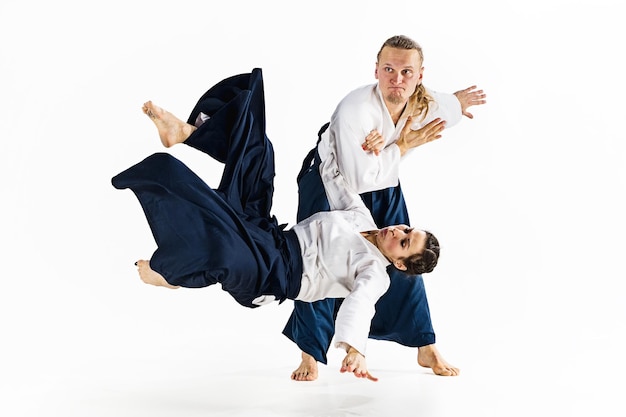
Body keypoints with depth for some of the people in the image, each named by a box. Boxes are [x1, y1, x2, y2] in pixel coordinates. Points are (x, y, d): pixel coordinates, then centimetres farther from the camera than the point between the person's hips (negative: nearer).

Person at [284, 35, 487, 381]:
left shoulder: (426, 105, -21)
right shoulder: (354, 109, -38)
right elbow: (358, 179, -37)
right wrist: (403, 147, -30)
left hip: (384, 188, 5)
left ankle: (426, 348, 23)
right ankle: (309, 355, 9)